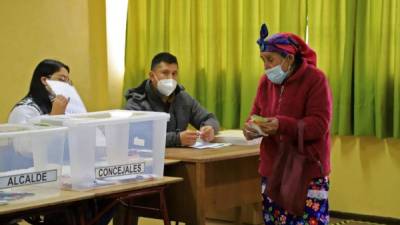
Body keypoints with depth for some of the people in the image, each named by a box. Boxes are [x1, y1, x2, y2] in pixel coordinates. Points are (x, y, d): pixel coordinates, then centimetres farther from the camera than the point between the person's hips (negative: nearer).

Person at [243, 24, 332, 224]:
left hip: (308, 172, -6)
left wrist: (282, 125, -31)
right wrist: (251, 127, -10)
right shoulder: (266, 81, 8)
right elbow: (256, 114, 15)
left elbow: (320, 124, -18)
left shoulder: (315, 79, -11)